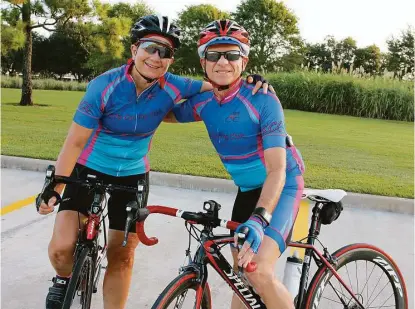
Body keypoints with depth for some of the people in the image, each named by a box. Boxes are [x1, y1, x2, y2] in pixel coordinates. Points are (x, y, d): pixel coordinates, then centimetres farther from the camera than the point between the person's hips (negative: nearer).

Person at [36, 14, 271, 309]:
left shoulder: (172, 87, -16)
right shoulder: (104, 86, -24)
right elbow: (75, 142, -18)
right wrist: (53, 188, -21)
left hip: (133, 177, 2)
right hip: (89, 170, -2)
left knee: (122, 256, 6)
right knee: (62, 247, -15)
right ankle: (65, 279, 20)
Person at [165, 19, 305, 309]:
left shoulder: (263, 100, -24)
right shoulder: (202, 103, -8)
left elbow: (277, 170, -29)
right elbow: (168, 114, 15)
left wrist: (259, 219, -41)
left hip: (282, 187, -6)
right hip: (247, 190, 6)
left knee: (259, 272, -23)